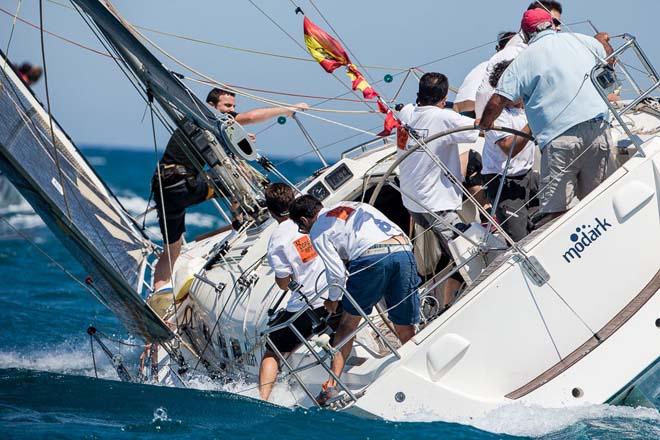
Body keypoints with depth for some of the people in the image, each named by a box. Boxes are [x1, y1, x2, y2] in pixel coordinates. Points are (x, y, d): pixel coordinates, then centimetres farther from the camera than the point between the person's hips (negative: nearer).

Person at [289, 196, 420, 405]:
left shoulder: (317, 231, 15)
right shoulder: (354, 205, 34)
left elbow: (337, 272, 8)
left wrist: (332, 299, 26)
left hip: (370, 257, -4)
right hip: (404, 249, 4)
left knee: (348, 323, 15)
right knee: (406, 330, 12)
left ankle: (332, 384, 12)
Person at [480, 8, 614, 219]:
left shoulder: (524, 60, 1)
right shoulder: (579, 40, 13)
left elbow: (496, 103, -3)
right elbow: (608, 57, 35)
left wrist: (484, 124, 17)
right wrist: (603, 40, 57)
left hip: (559, 140, -5)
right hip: (598, 129, 5)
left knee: (559, 210, -4)